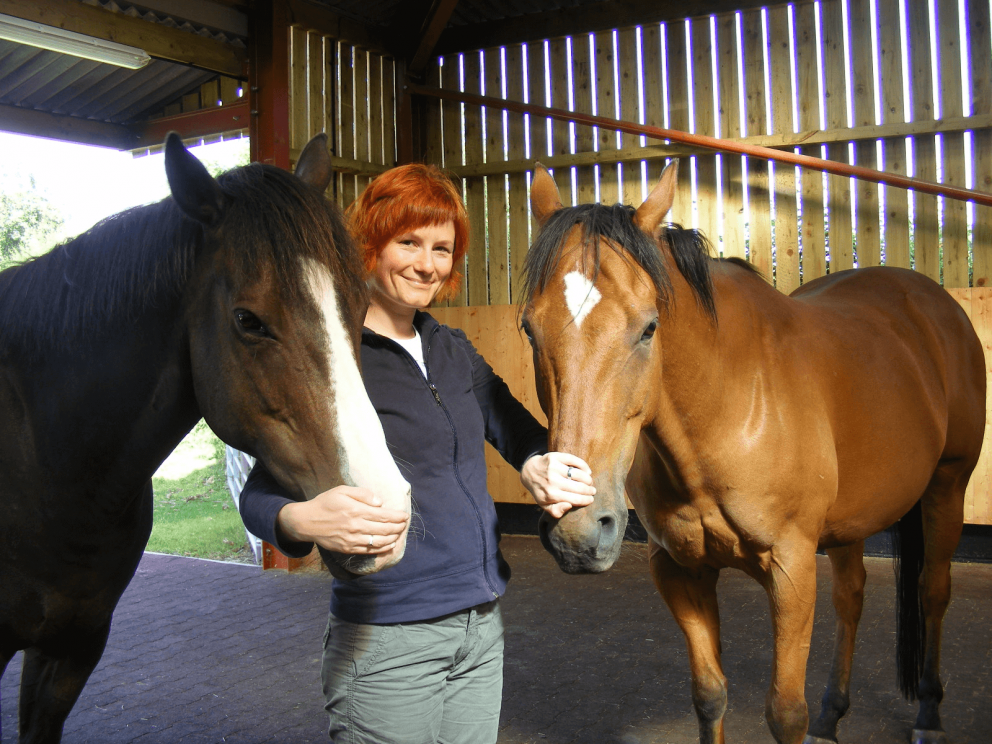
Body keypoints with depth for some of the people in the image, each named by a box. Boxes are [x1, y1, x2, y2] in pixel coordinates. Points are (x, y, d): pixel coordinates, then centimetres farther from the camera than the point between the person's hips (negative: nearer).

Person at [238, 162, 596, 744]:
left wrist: (539, 464, -12)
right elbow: (262, 492, -13)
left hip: (484, 627, 7)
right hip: (388, 638, -6)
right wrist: (303, 521, -37)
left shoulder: (453, 349, 10)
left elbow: (516, 428, 12)